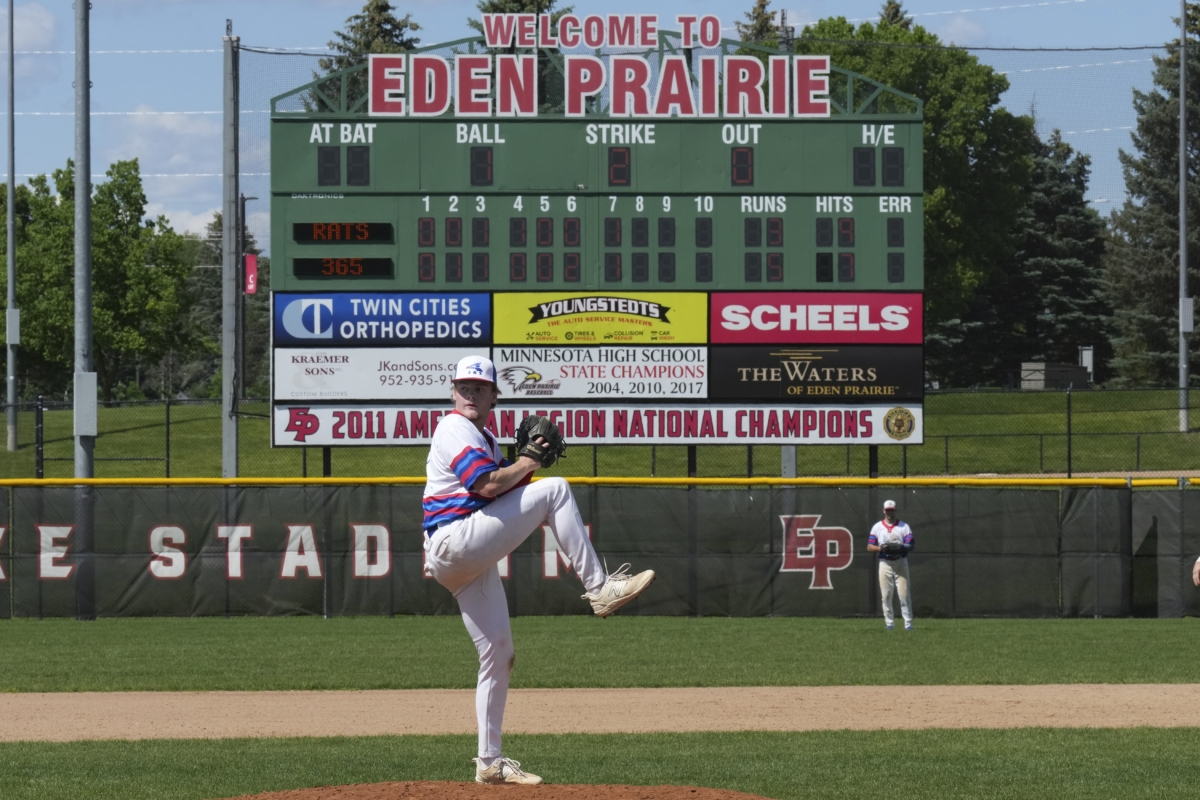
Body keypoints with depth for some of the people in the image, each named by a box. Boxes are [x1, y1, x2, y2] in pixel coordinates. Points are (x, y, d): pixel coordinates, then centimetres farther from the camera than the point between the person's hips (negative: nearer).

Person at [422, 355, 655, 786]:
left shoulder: (487, 441, 26)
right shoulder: (455, 429, -4)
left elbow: (507, 491, 21)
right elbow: (487, 485, -17)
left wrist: (528, 463, 6)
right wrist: (526, 463, -5)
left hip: (468, 563, 10)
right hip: (453, 543, -10)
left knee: (498, 653, 9)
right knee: (555, 490, -14)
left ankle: (490, 762, 12)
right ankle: (599, 589, -19)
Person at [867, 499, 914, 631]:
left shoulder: (904, 526, 4)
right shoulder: (877, 527, 7)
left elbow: (910, 546, -2)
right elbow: (869, 547, 3)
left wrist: (901, 547, -24)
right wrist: (881, 548, -16)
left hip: (900, 563, -1)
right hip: (885, 564, 1)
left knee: (904, 594, -5)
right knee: (886, 595, 0)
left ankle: (908, 623, -3)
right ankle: (889, 623, 6)